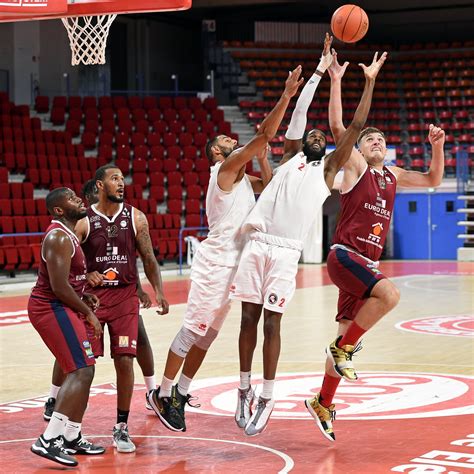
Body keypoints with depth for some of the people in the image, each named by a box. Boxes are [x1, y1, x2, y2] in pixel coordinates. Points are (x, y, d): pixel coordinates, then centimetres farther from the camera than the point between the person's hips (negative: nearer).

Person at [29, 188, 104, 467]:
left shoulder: (67, 234, 16)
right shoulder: (59, 237, -17)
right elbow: (59, 287, -23)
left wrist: (85, 297, 9)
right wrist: (88, 313, -13)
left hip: (58, 307, 11)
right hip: (52, 308, -11)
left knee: (82, 372, 15)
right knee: (82, 372, -17)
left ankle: (72, 437, 22)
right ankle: (49, 440, -21)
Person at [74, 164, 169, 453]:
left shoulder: (135, 217, 1)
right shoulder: (83, 221, -5)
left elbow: (149, 258, 6)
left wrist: (159, 292, -3)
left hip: (125, 296, 1)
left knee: (125, 361, -5)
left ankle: (122, 428, 6)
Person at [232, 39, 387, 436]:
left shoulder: (328, 168, 15)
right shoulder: (290, 157, 19)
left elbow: (357, 126, 11)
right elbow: (299, 112, 14)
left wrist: (370, 81, 9)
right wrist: (321, 69, 15)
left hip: (286, 251, -2)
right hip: (257, 244, 2)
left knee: (271, 322, -4)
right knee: (249, 318, 3)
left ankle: (266, 399, 2)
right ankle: (245, 390, 15)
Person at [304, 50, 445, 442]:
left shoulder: (392, 175, 18)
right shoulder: (355, 167, 0)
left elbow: (433, 180, 25)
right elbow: (338, 126, -12)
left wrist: (437, 146, 10)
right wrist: (336, 80, -15)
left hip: (367, 262, 7)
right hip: (345, 255, -7)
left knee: (347, 335, 8)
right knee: (389, 294, -32)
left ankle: (323, 403, 18)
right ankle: (343, 348, -15)